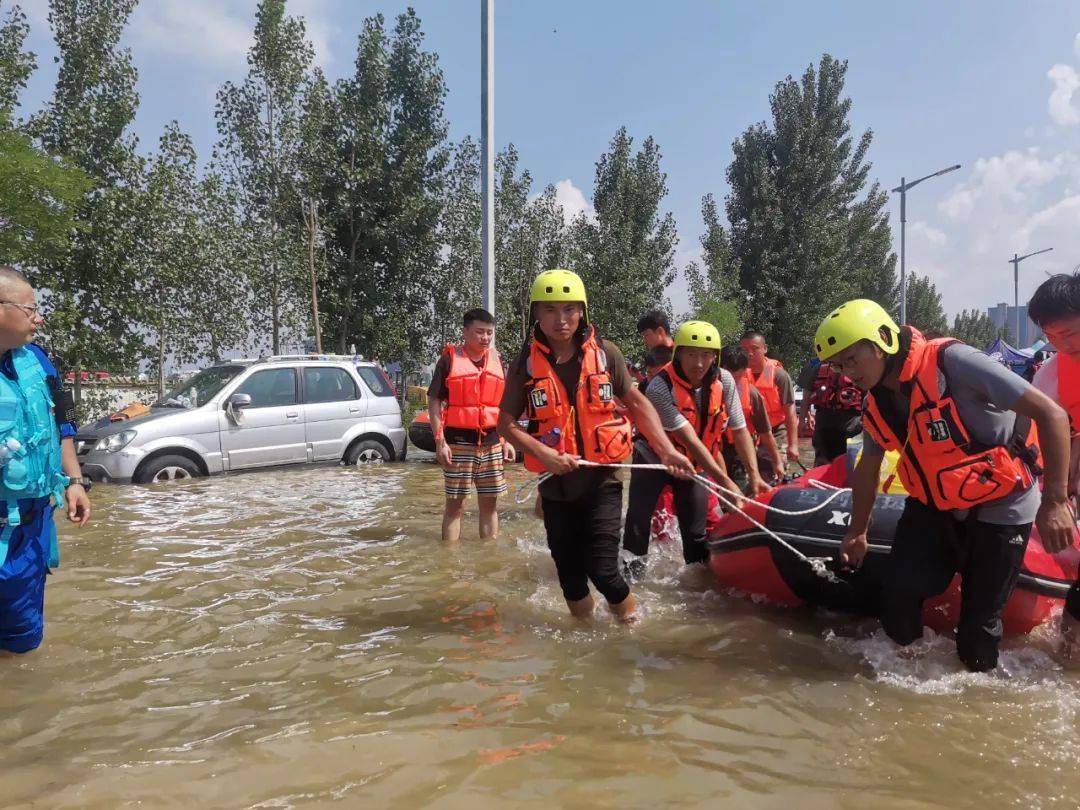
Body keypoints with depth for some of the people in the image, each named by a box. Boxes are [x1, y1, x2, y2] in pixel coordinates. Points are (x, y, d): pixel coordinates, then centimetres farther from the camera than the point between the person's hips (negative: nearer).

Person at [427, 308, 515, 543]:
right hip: (458, 442, -4)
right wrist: (440, 441, -12)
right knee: (455, 504, 1)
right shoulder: (449, 359, -2)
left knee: (490, 503, 9)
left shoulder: (496, 360, 12)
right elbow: (434, 401, -4)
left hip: (491, 442, 4)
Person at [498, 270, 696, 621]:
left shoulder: (605, 353, -4)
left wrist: (666, 450, -6)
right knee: (570, 575, 14)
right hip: (556, 484, 2)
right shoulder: (527, 363, -3)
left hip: (602, 480, -2)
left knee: (602, 569, -9)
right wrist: (544, 454, -19)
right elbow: (506, 423, -4)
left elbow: (636, 402, 4)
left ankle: (633, 625, 18)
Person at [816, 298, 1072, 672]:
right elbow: (867, 469, 15)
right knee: (897, 595, -6)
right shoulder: (876, 404, -2)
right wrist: (857, 533, 21)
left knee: (978, 624, -1)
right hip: (931, 507, 6)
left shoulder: (952, 362, -24)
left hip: (999, 510, -5)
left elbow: (1052, 414, -23)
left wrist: (1054, 502, -25)